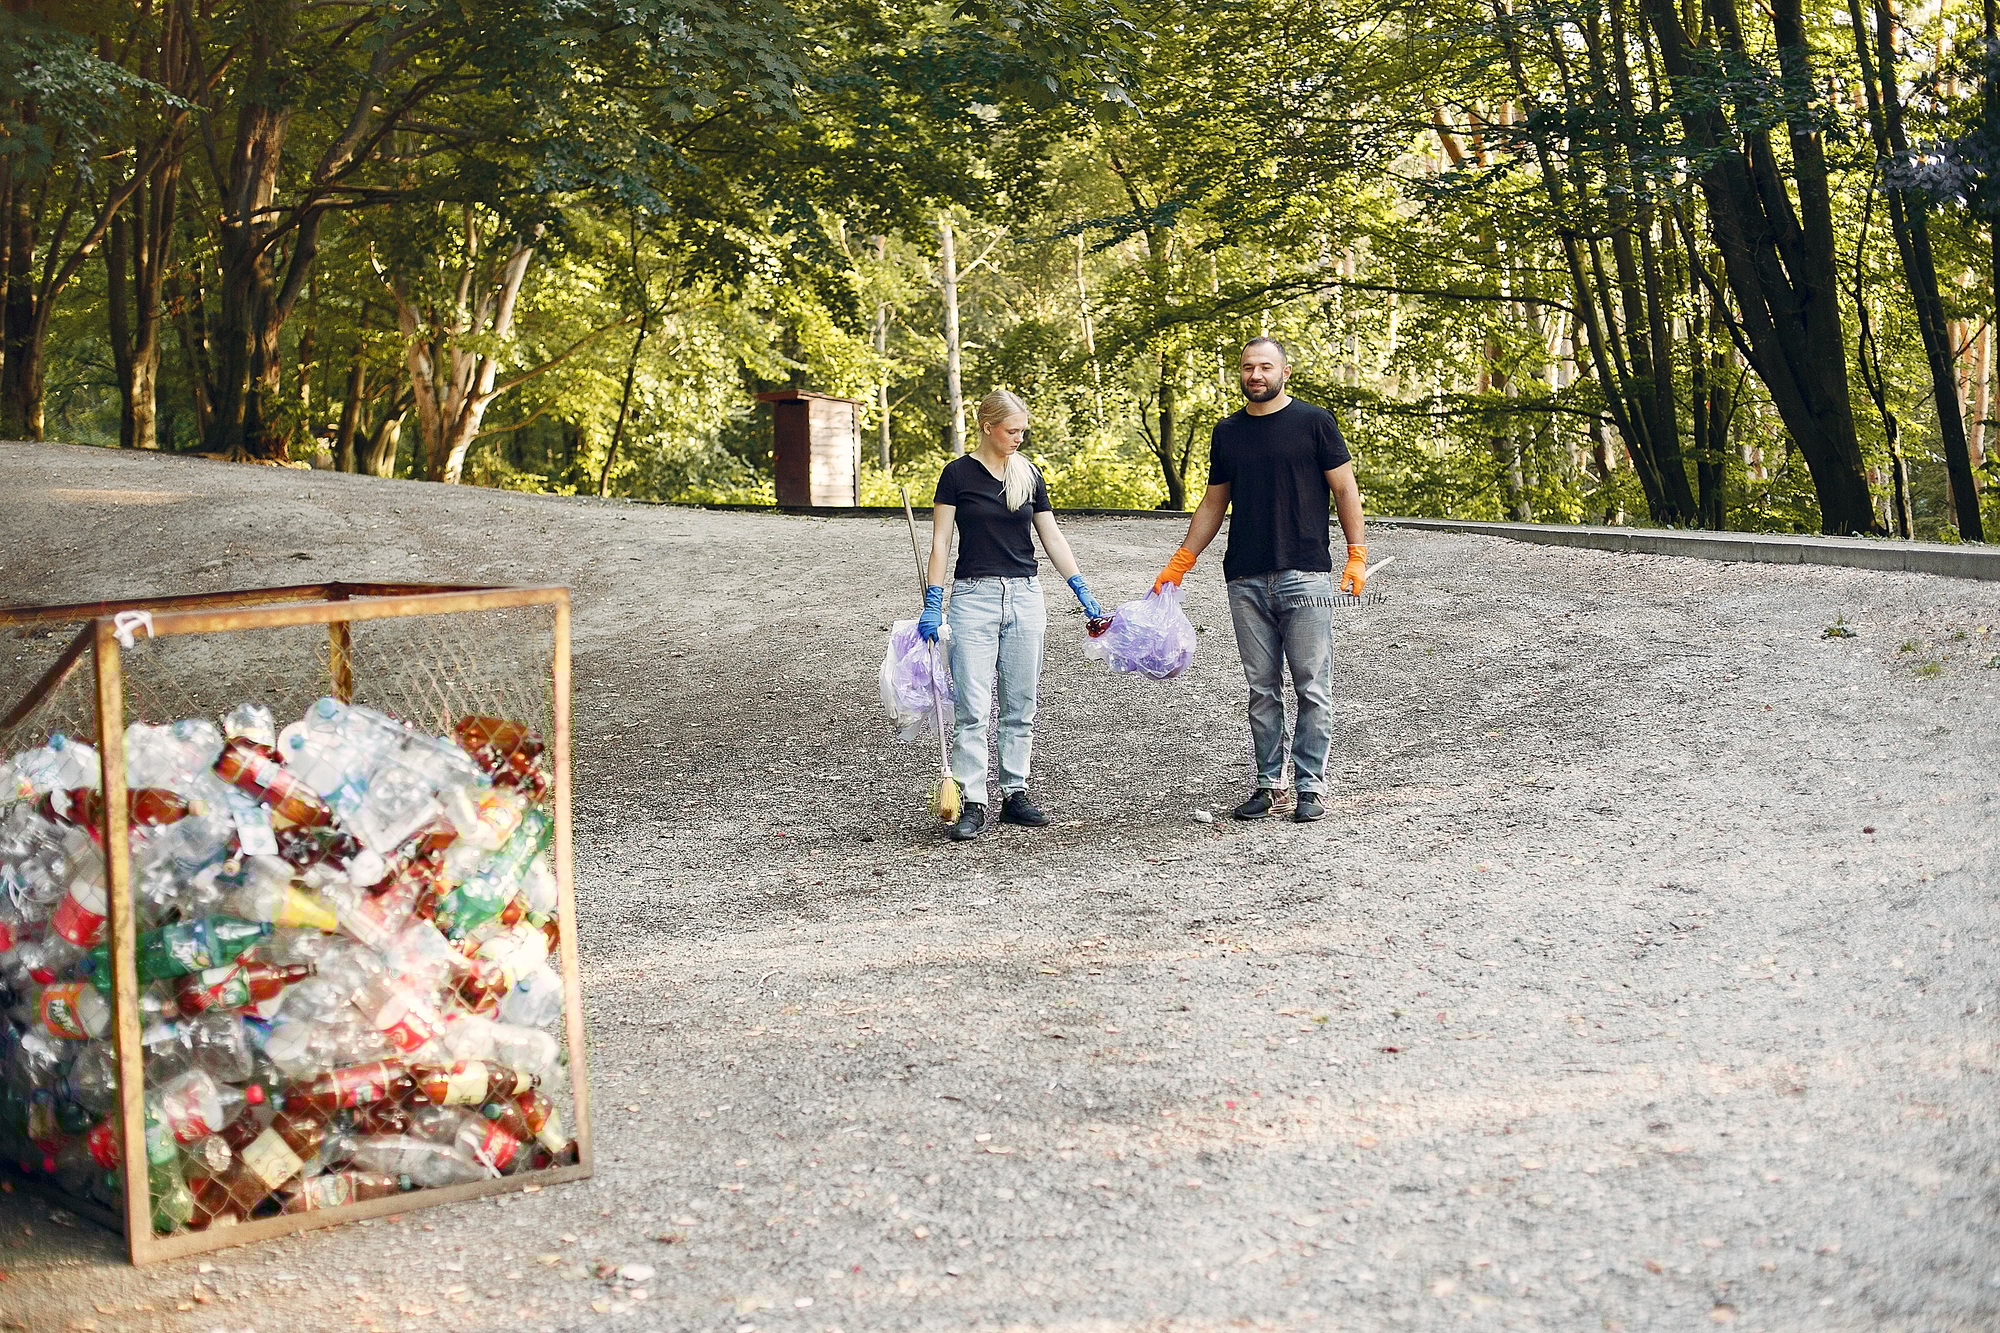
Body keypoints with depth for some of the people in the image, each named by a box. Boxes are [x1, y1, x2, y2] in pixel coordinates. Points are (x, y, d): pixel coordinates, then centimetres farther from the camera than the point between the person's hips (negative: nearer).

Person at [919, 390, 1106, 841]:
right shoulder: (959, 473, -3)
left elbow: (1052, 538, 11)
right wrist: (932, 604, -9)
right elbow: (941, 541, -4)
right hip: (974, 596, -4)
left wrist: (1083, 593, 6)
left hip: (1025, 597, 4)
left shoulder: (1029, 475, 8)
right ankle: (972, 803, -5)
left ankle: (1015, 793, 16)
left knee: (1020, 704, 7)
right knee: (972, 707, -7)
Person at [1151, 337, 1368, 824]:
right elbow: (1214, 503, 19)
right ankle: (1269, 783, 14)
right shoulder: (1227, 432, 13)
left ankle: (1311, 785, 4)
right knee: (1261, 689, 7)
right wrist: (1180, 564, 14)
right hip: (1247, 582, 4)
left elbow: (1345, 490, 1)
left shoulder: (1314, 422, 1)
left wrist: (1357, 555, -8)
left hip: (1306, 577, -4)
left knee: (1311, 688, -2)